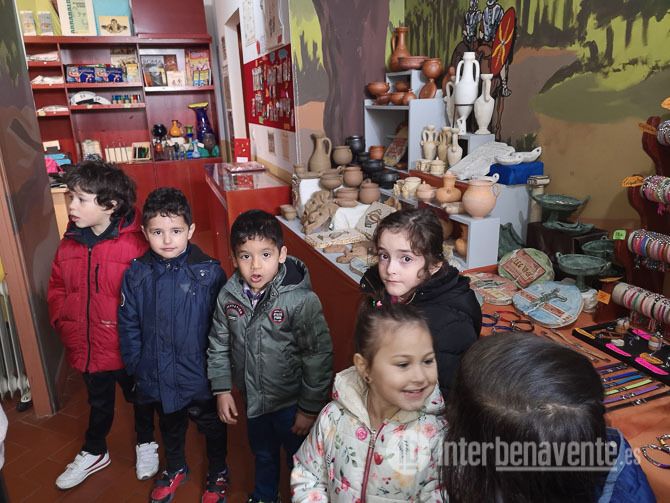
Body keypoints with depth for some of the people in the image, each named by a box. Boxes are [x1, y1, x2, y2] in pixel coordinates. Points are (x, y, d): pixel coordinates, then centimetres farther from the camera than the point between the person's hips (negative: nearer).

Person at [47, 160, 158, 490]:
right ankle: (94, 453, 51)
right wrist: (63, 323, -1)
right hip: (86, 347, 5)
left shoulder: (134, 244, -22)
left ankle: (145, 444, 48)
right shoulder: (69, 243, -3)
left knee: (139, 397, 22)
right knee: (98, 403, 27)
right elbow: (57, 288, 8)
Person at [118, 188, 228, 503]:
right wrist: (136, 367, 1)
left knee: (210, 424, 19)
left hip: (200, 374, -3)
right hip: (157, 376, 3)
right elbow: (128, 326, 0)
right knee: (169, 424, 27)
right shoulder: (136, 274, -8)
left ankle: (218, 473, 46)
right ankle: (175, 469, 54)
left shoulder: (209, 272, -18)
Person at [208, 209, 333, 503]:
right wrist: (222, 390, -1)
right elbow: (219, 345, 2)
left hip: (291, 402, -5)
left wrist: (309, 409, -14)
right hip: (253, 398, 5)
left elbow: (318, 357, -20)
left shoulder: (301, 301, -26)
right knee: (263, 455, 30)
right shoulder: (228, 296, -12)